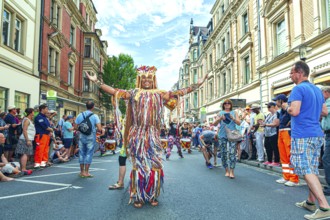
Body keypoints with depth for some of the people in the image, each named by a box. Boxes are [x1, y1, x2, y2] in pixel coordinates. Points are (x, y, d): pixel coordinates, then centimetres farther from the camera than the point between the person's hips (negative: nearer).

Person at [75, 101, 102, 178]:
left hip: (82, 137, 3)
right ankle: (86, 172, 6)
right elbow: (99, 129, -14)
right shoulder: (95, 116, -8)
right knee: (89, 154, 3)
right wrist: (95, 129, 7)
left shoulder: (80, 115, 1)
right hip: (91, 137, -3)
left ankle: (82, 172, 18)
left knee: (82, 153, 11)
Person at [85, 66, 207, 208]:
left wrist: (197, 85, 7)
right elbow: (114, 91, 3)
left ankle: (153, 196, 17)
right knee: (138, 165, 2)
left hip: (152, 135, 1)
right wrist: (97, 82, -1)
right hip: (137, 135, -1)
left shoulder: (160, 94, 10)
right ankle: (138, 197, 14)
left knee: (154, 164, 1)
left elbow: (179, 93, 9)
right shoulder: (134, 93, 7)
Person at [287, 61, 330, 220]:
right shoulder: (317, 90, 16)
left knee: (306, 171, -7)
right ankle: (311, 202, 24)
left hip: (302, 135, -9)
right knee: (312, 169, 15)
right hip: (316, 134, 9)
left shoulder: (298, 89, -12)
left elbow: (294, 111, -23)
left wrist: (287, 108, -3)